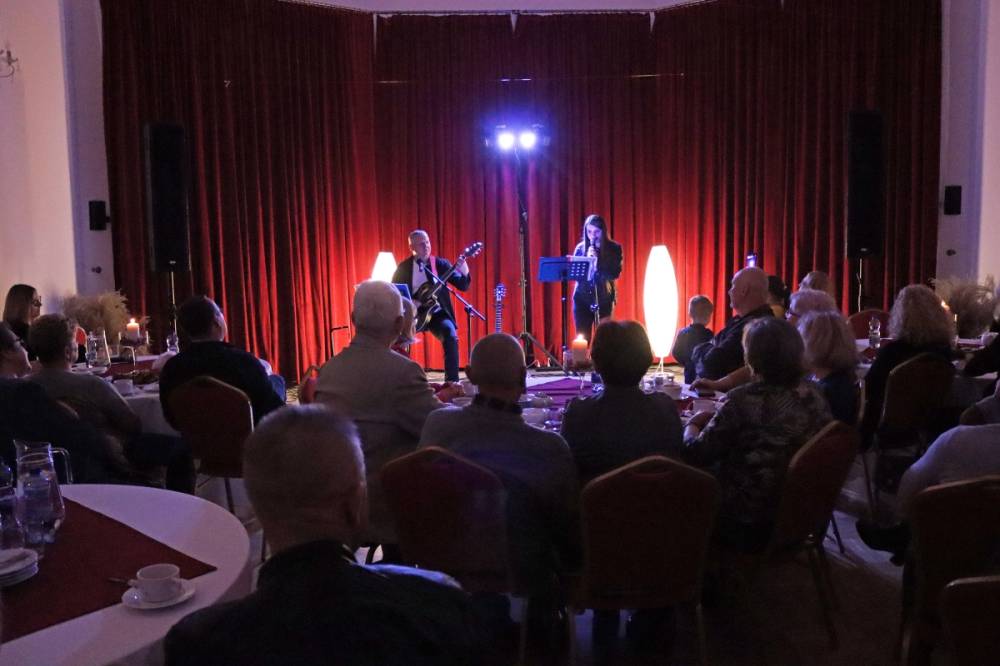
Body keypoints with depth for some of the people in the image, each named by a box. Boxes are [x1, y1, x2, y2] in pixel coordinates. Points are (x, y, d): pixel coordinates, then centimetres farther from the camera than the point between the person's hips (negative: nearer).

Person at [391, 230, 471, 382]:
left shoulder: (440, 263, 2)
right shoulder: (403, 267, 3)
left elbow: (462, 286, -4)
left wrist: (465, 273, -26)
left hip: (436, 313, -1)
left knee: (451, 337, -29)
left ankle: (452, 381, -20)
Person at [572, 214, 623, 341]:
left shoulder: (614, 248, 0)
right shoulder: (580, 248, 5)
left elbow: (616, 273, -9)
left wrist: (597, 263, -22)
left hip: (604, 299, -1)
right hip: (582, 298, 1)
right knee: (582, 338, 0)